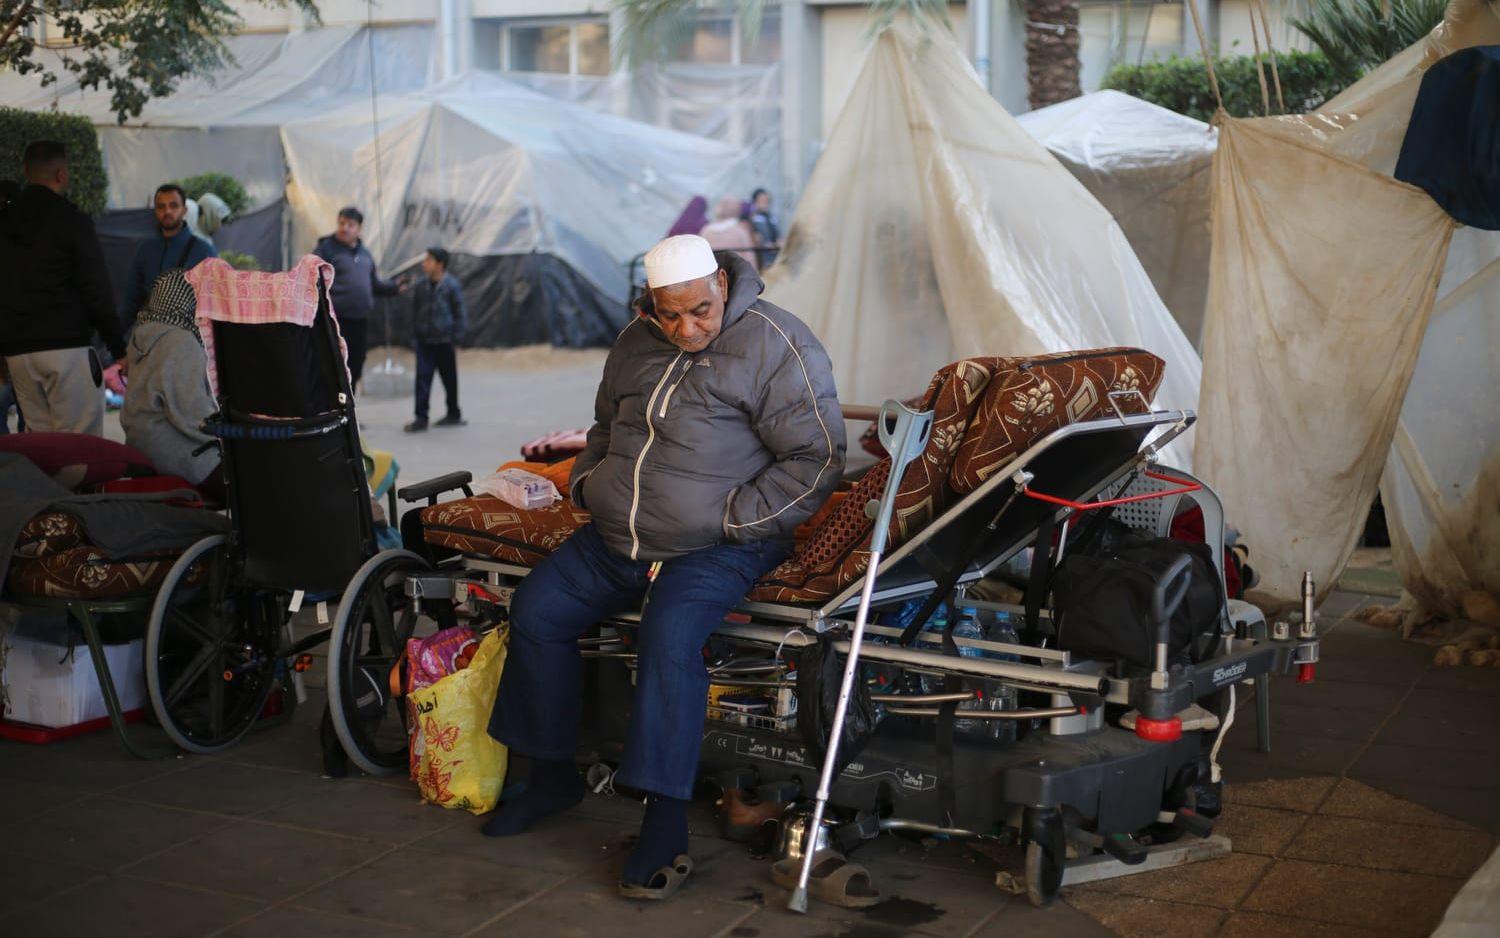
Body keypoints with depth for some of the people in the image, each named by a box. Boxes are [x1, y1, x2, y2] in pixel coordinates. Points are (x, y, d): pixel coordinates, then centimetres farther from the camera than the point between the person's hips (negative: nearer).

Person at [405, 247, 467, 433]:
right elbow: (415, 311, 16)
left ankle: (454, 414, 24)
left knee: (449, 379, 10)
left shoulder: (451, 285, -8)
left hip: (444, 341, -4)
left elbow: (460, 312, -6)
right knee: (422, 378, -3)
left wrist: (457, 336, -9)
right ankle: (421, 418, -3)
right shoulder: (421, 287, 6)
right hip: (424, 341, 4)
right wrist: (415, 333, 10)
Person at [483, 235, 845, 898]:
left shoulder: (777, 345, -10)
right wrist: (587, 481, 10)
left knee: (670, 636, -31)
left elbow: (816, 457, -12)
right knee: (535, 611, -2)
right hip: (613, 539, 7)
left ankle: (666, 820, -23)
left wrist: (735, 518, -17)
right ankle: (551, 775, 15)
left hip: (717, 546, -7)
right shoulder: (635, 343, 11)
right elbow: (605, 425, 30)